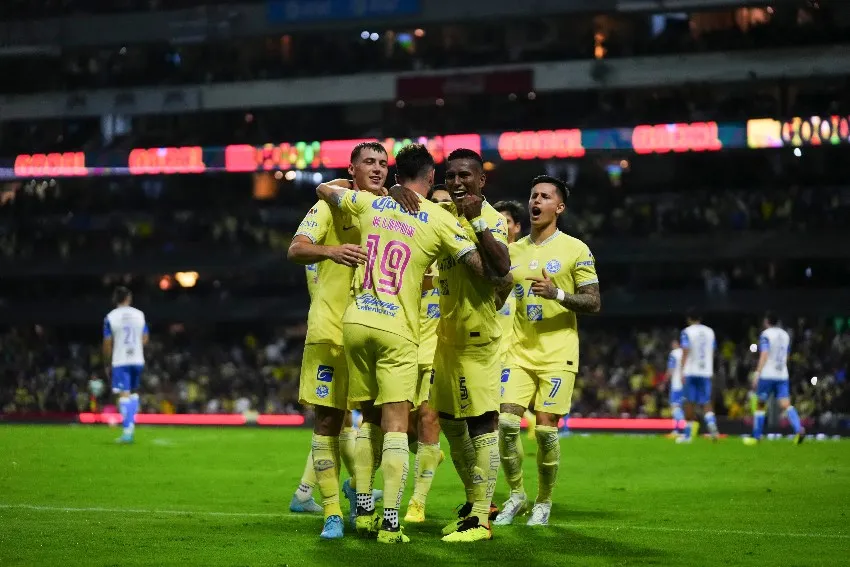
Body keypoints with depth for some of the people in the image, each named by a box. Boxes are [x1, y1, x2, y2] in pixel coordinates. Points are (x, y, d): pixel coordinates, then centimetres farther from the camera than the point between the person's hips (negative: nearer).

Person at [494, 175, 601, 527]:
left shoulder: (575, 250, -1)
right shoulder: (514, 250, 13)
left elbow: (594, 303, -5)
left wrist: (556, 293, -19)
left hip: (557, 354, -4)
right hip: (519, 351, 4)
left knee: (546, 429, -5)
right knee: (506, 422, -9)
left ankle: (543, 502, 13)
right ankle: (516, 495, 10)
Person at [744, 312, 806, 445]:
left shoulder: (766, 334, -5)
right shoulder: (785, 335, 15)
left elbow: (764, 355, -15)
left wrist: (757, 373, -17)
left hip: (767, 375, -5)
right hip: (782, 375, 5)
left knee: (760, 405, 8)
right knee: (786, 405, -5)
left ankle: (756, 437, 14)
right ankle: (799, 429, -27)